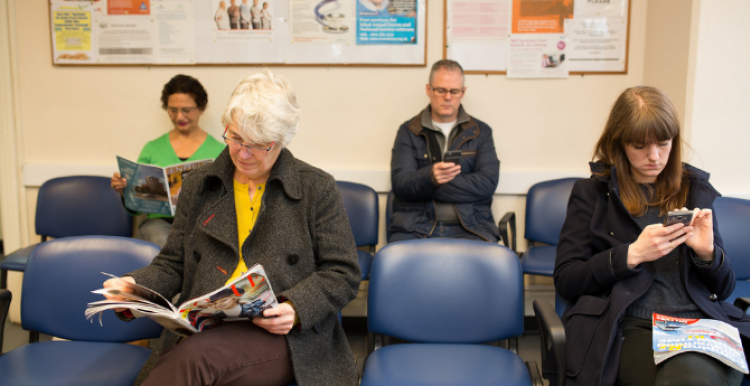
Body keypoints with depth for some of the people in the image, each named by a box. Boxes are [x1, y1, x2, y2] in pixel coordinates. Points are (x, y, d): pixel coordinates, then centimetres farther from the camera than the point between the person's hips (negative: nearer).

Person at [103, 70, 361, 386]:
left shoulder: (317, 188, 4)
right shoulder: (199, 185, 15)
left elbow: (342, 274, 2)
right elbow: (173, 264, 18)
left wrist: (296, 308, -15)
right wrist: (135, 285, -3)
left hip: (283, 335, -2)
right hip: (202, 330, 3)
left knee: (198, 356, -33)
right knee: (191, 358, -34)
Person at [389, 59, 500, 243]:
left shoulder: (481, 132, 13)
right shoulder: (408, 131, 11)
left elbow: (487, 183, -2)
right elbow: (399, 185, -1)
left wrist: (423, 188, -7)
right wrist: (430, 177, -24)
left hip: (470, 228, 1)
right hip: (415, 226, -1)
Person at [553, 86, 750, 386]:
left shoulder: (695, 190, 19)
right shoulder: (592, 192, 10)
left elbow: (723, 289, 20)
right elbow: (565, 280, 2)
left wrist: (707, 253, -2)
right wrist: (632, 254, -10)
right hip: (632, 327, -2)